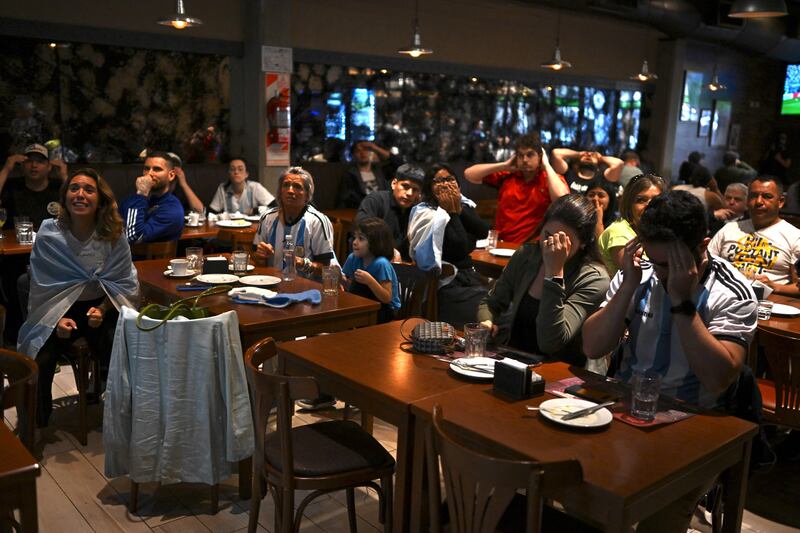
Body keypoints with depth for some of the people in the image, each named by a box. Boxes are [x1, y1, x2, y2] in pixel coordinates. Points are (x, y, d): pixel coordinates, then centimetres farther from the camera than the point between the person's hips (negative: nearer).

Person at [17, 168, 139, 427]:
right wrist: (58, 319, -16)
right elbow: (42, 285, -2)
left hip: (102, 306, 0)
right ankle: (36, 426, 7)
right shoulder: (48, 235, -9)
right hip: (59, 309, 0)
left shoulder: (114, 237, -8)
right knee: (38, 362, -21)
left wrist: (103, 310, -17)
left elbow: (124, 284, -1)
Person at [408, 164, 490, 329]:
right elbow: (459, 249, -19)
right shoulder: (427, 214, -9)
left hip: (469, 275, 7)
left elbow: (483, 232, -4)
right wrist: (452, 213, -11)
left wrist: (459, 210, -9)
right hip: (448, 283, -7)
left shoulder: (464, 205, 12)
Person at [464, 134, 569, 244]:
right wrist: (504, 166, 6)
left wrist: (547, 166, -7)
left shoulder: (552, 179, 4)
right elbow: (468, 174, 11)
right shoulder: (507, 175, 11)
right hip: (501, 244, 2)